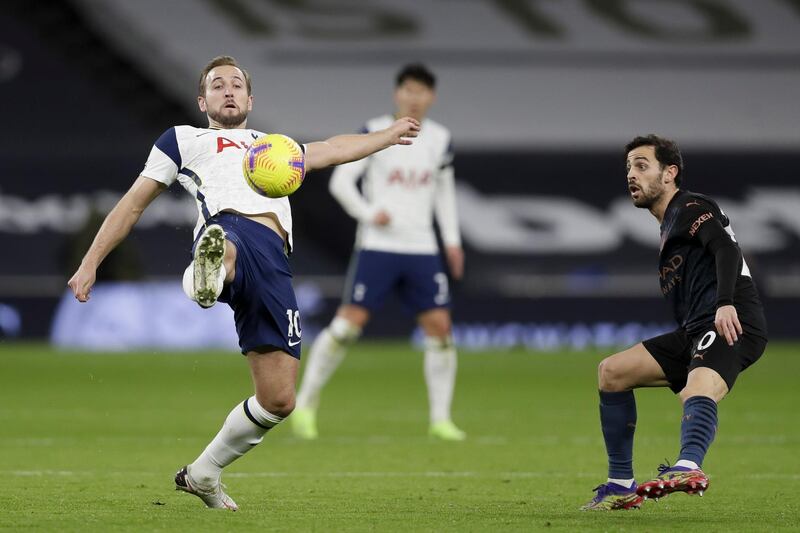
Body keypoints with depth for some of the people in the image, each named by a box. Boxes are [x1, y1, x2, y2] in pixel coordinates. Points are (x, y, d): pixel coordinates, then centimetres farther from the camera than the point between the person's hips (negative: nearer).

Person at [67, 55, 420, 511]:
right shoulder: (184, 139, 29)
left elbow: (330, 151, 57)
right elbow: (134, 203, 27)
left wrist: (389, 135, 67)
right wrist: (90, 263, 20)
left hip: (274, 260, 5)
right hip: (229, 227, -5)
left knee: (279, 400, -4)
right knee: (227, 249, -48)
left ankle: (203, 474, 13)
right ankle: (209, 271, -85)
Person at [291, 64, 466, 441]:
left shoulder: (439, 139, 9)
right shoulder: (376, 133, -4)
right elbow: (340, 181, -4)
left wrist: (452, 240, 15)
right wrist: (368, 213, -17)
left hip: (422, 250, 4)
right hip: (377, 247, -4)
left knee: (439, 325, -4)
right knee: (349, 322, -11)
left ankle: (440, 419, 5)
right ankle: (305, 403, 0)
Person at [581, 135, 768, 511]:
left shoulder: (690, 209, 1)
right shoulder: (670, 226, 30)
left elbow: (727, 250, -18)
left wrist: (726, 303, -32)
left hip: (731, 325, -10)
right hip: (695, 332, 10)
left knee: (697, 391, -37)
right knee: (611, 372, 10)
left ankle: (689, 467, -68)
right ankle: (621, 486, 10)